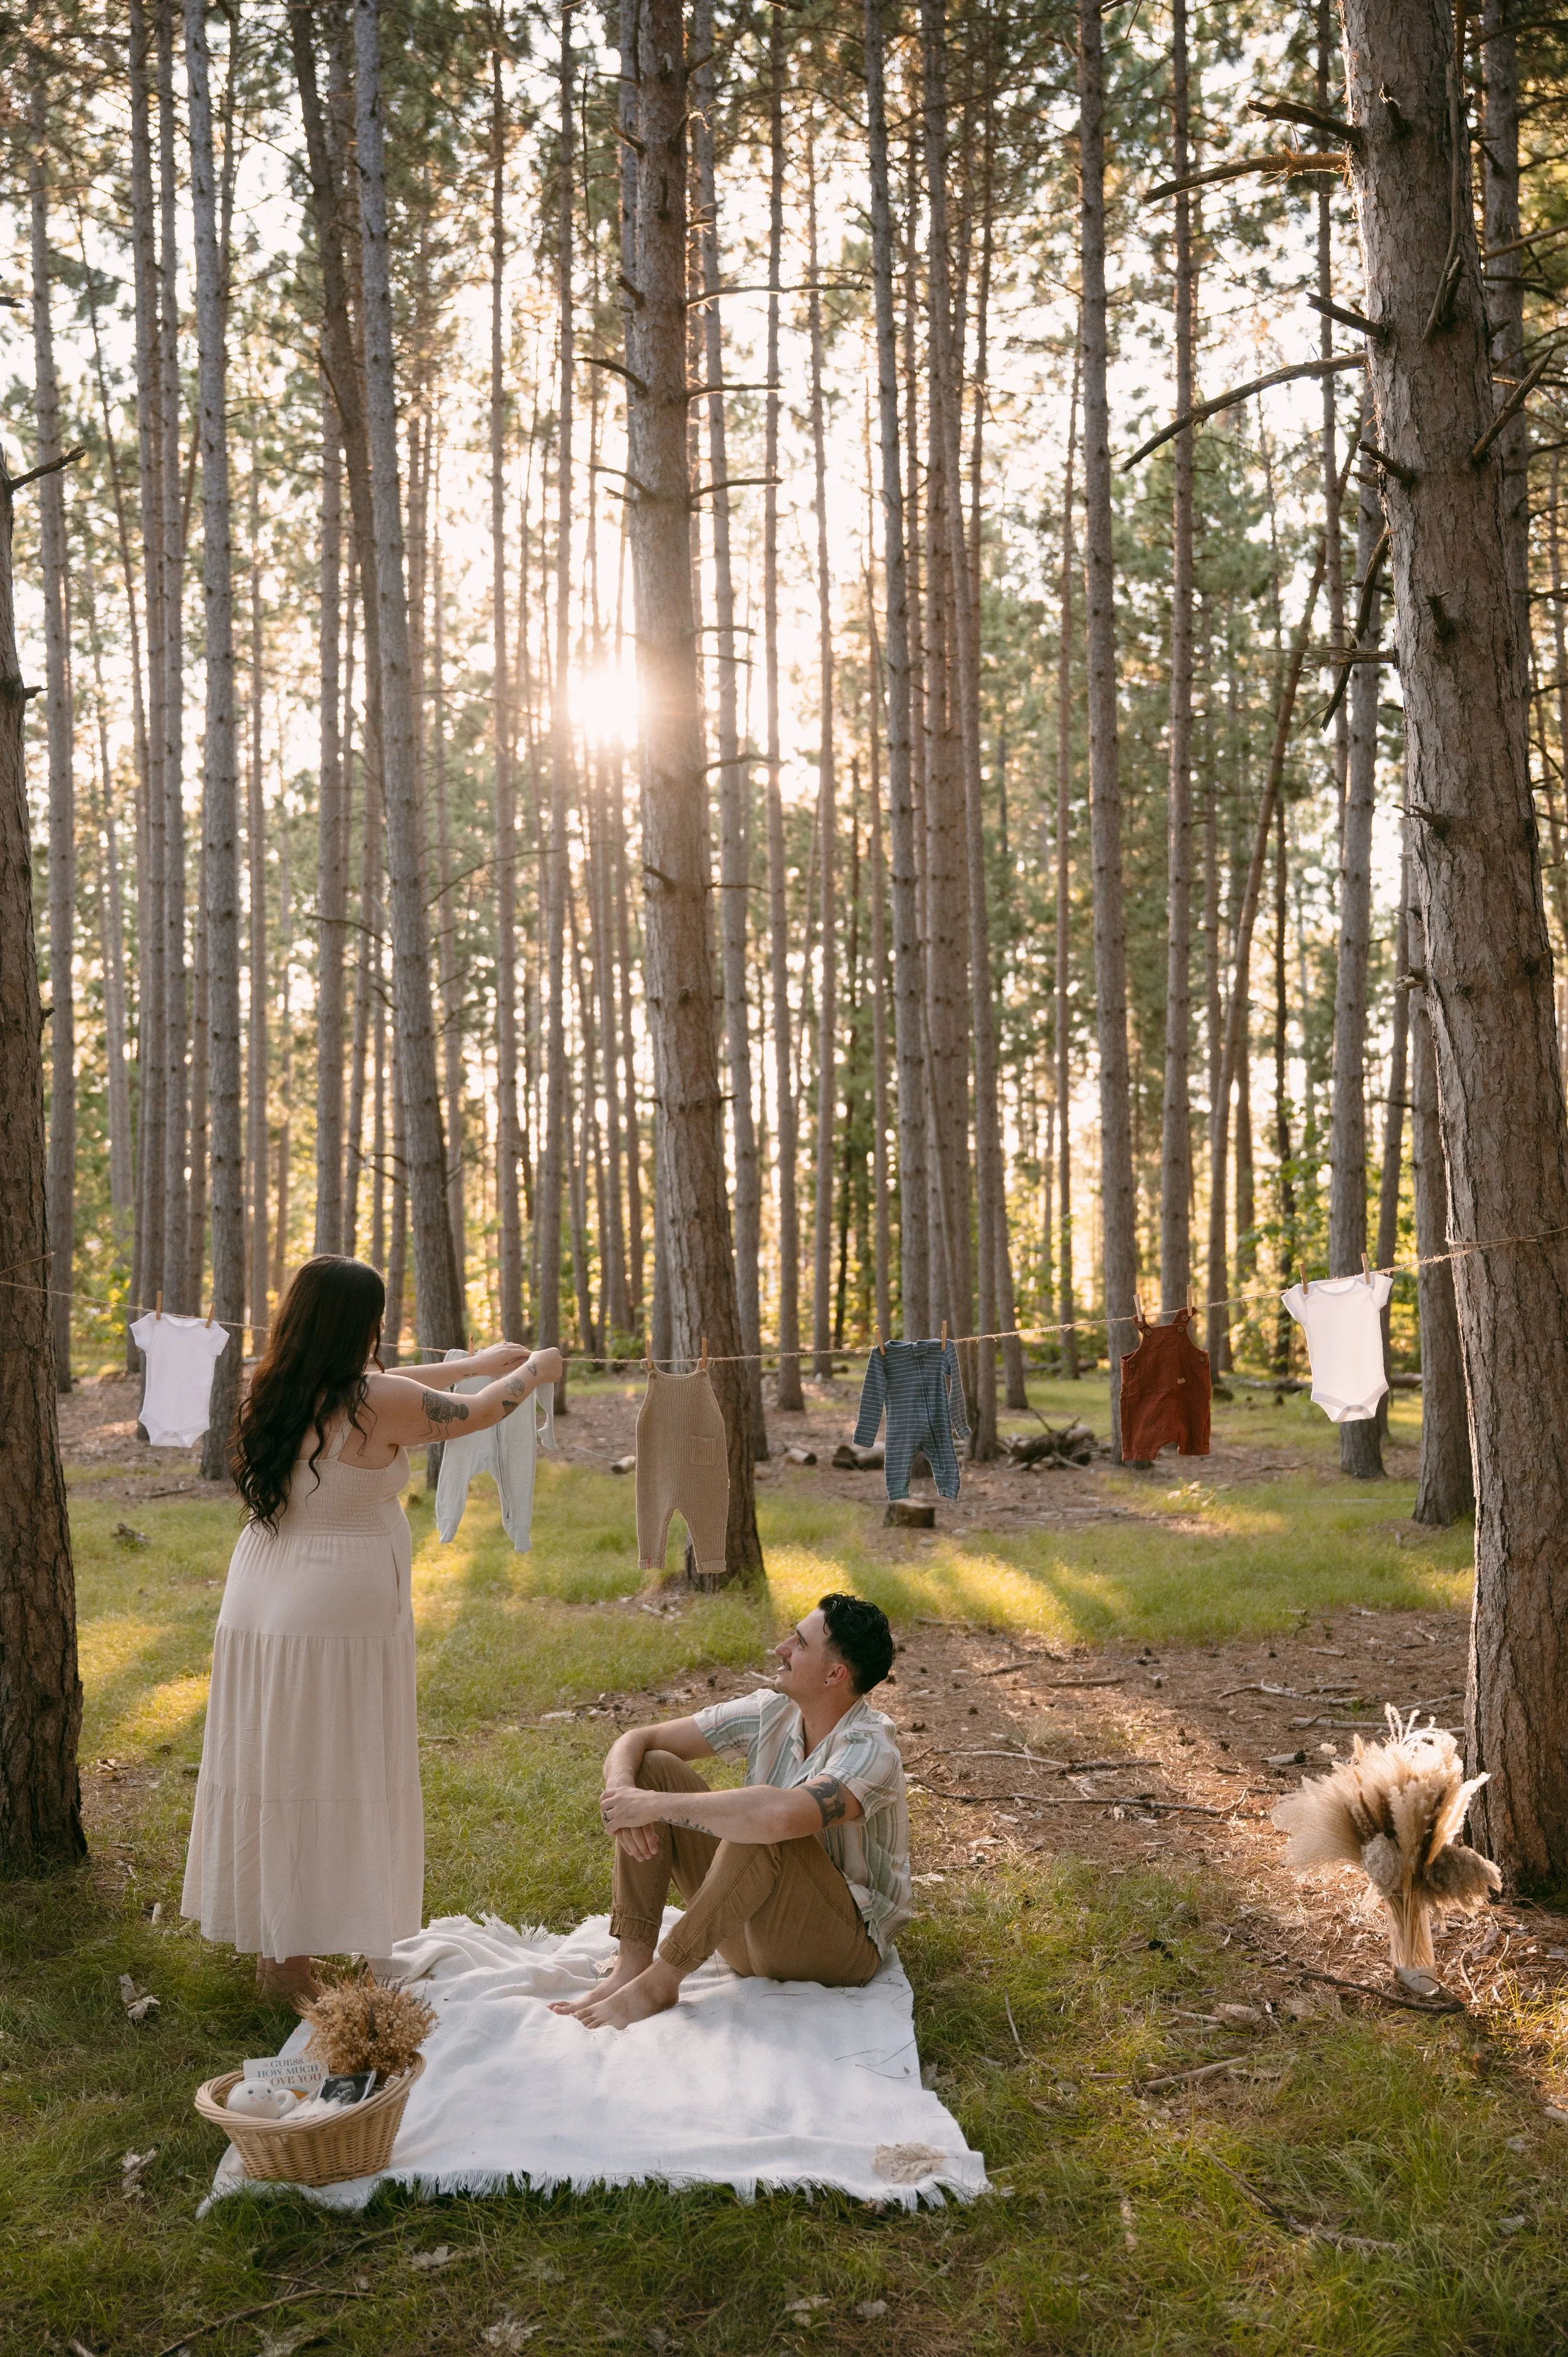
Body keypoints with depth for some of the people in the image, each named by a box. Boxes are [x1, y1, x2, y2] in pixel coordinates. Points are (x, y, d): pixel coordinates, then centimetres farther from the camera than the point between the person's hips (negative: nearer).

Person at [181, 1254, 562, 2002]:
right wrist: (535, 1372, 20)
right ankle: (292, 1966, 10)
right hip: (336, 1611, -7)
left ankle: (268, 1944, 30)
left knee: (269, 1770, 16)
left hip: (257, 1604, 7)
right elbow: (478, 1413, -1)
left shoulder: (273, 1390, 4)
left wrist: (477, 1361, 30)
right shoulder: (374, 1403, -16)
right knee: (327, 1782, 3)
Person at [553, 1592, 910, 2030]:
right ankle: (632, 1965, -15)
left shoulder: (870, 1750, -24)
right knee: (654, 1769, -7)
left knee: (761, 1823, -36)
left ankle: (660, 1980, -22)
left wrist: (656, 1804, -34)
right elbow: (635, 1740, 0)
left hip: (844, 1944, -7)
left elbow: (781, 1815, -45)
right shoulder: (770, 1713, -3)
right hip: (755, 1932, 7)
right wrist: (621, 1792, -25)